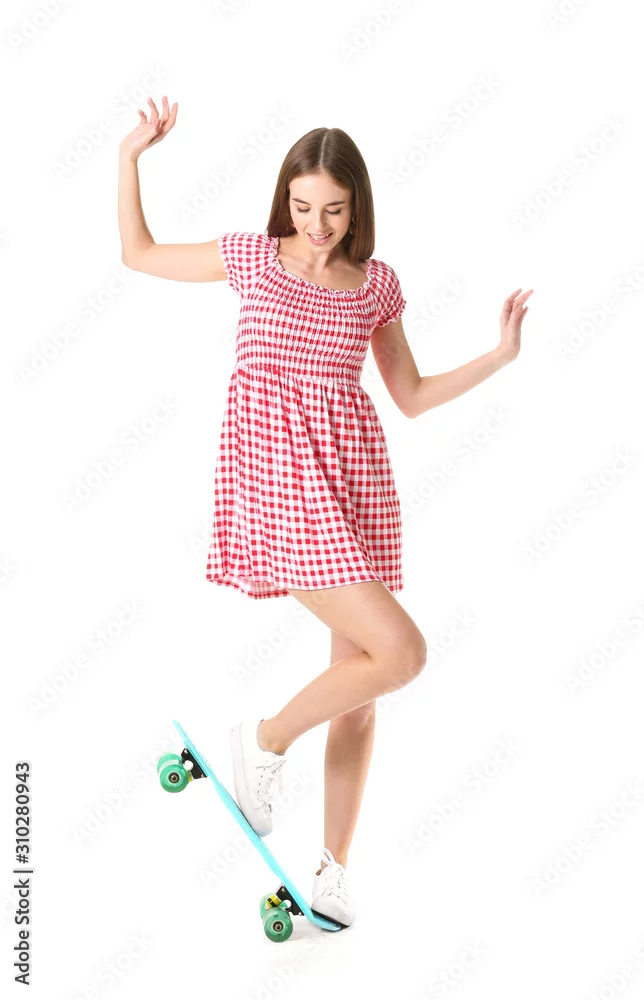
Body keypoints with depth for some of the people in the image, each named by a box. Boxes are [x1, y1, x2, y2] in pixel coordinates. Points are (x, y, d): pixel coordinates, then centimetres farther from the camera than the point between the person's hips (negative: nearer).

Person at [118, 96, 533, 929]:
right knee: (400, 651, -17)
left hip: (353, 477, 4)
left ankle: (333, 871, 22)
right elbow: (138, 252, 17)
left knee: (358, 685, 7)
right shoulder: (252, 257, 4)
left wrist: (497, 357, 4)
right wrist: (131, 157, 8)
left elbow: (411, 397, 14)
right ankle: (266, 741, 8)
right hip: (276, 475, -4)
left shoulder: (376, 284, 10)